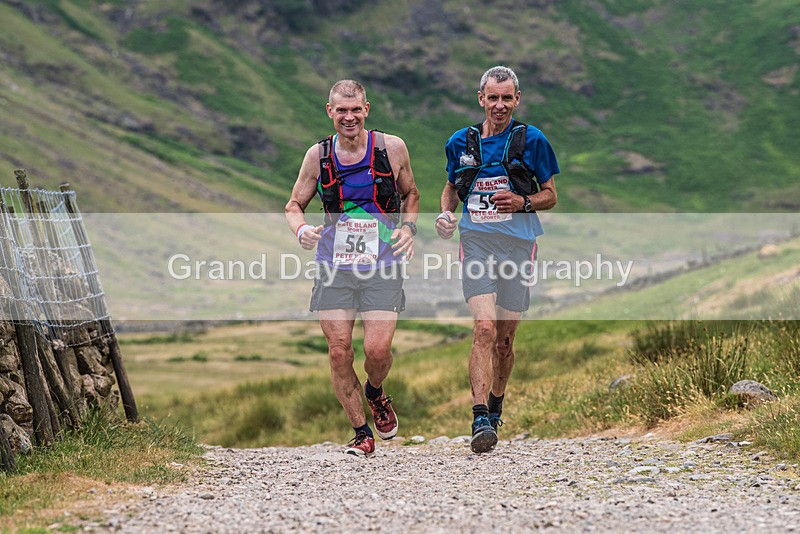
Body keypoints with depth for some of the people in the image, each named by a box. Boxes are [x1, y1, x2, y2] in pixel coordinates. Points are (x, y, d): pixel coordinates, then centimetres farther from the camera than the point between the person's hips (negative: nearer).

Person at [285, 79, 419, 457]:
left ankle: (375, 393, 24)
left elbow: (410, 194, 16)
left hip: (383, 267, -1)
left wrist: (408, 228, -2)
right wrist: (301, 230, -10)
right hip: (334, 266, 1)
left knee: (377, 350, -13)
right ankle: (362, 434, 13)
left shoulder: (392, 148, -1)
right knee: (339, 353, -3)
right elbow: (294, 205, 11)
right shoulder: (318, 155, 1)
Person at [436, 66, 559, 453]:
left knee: (504, 338, 8)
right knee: (484, 328, -18)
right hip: (476, 243, 0)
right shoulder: (461, 142, 9)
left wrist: (522, 202, -12)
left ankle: (495, 409, 32)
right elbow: (452, 187, 24)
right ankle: (480, 420, -24)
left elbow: (550, 195, 8)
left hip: (518, 243, 0)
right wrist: (445, 213, 3)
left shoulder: (531, 140, 2)